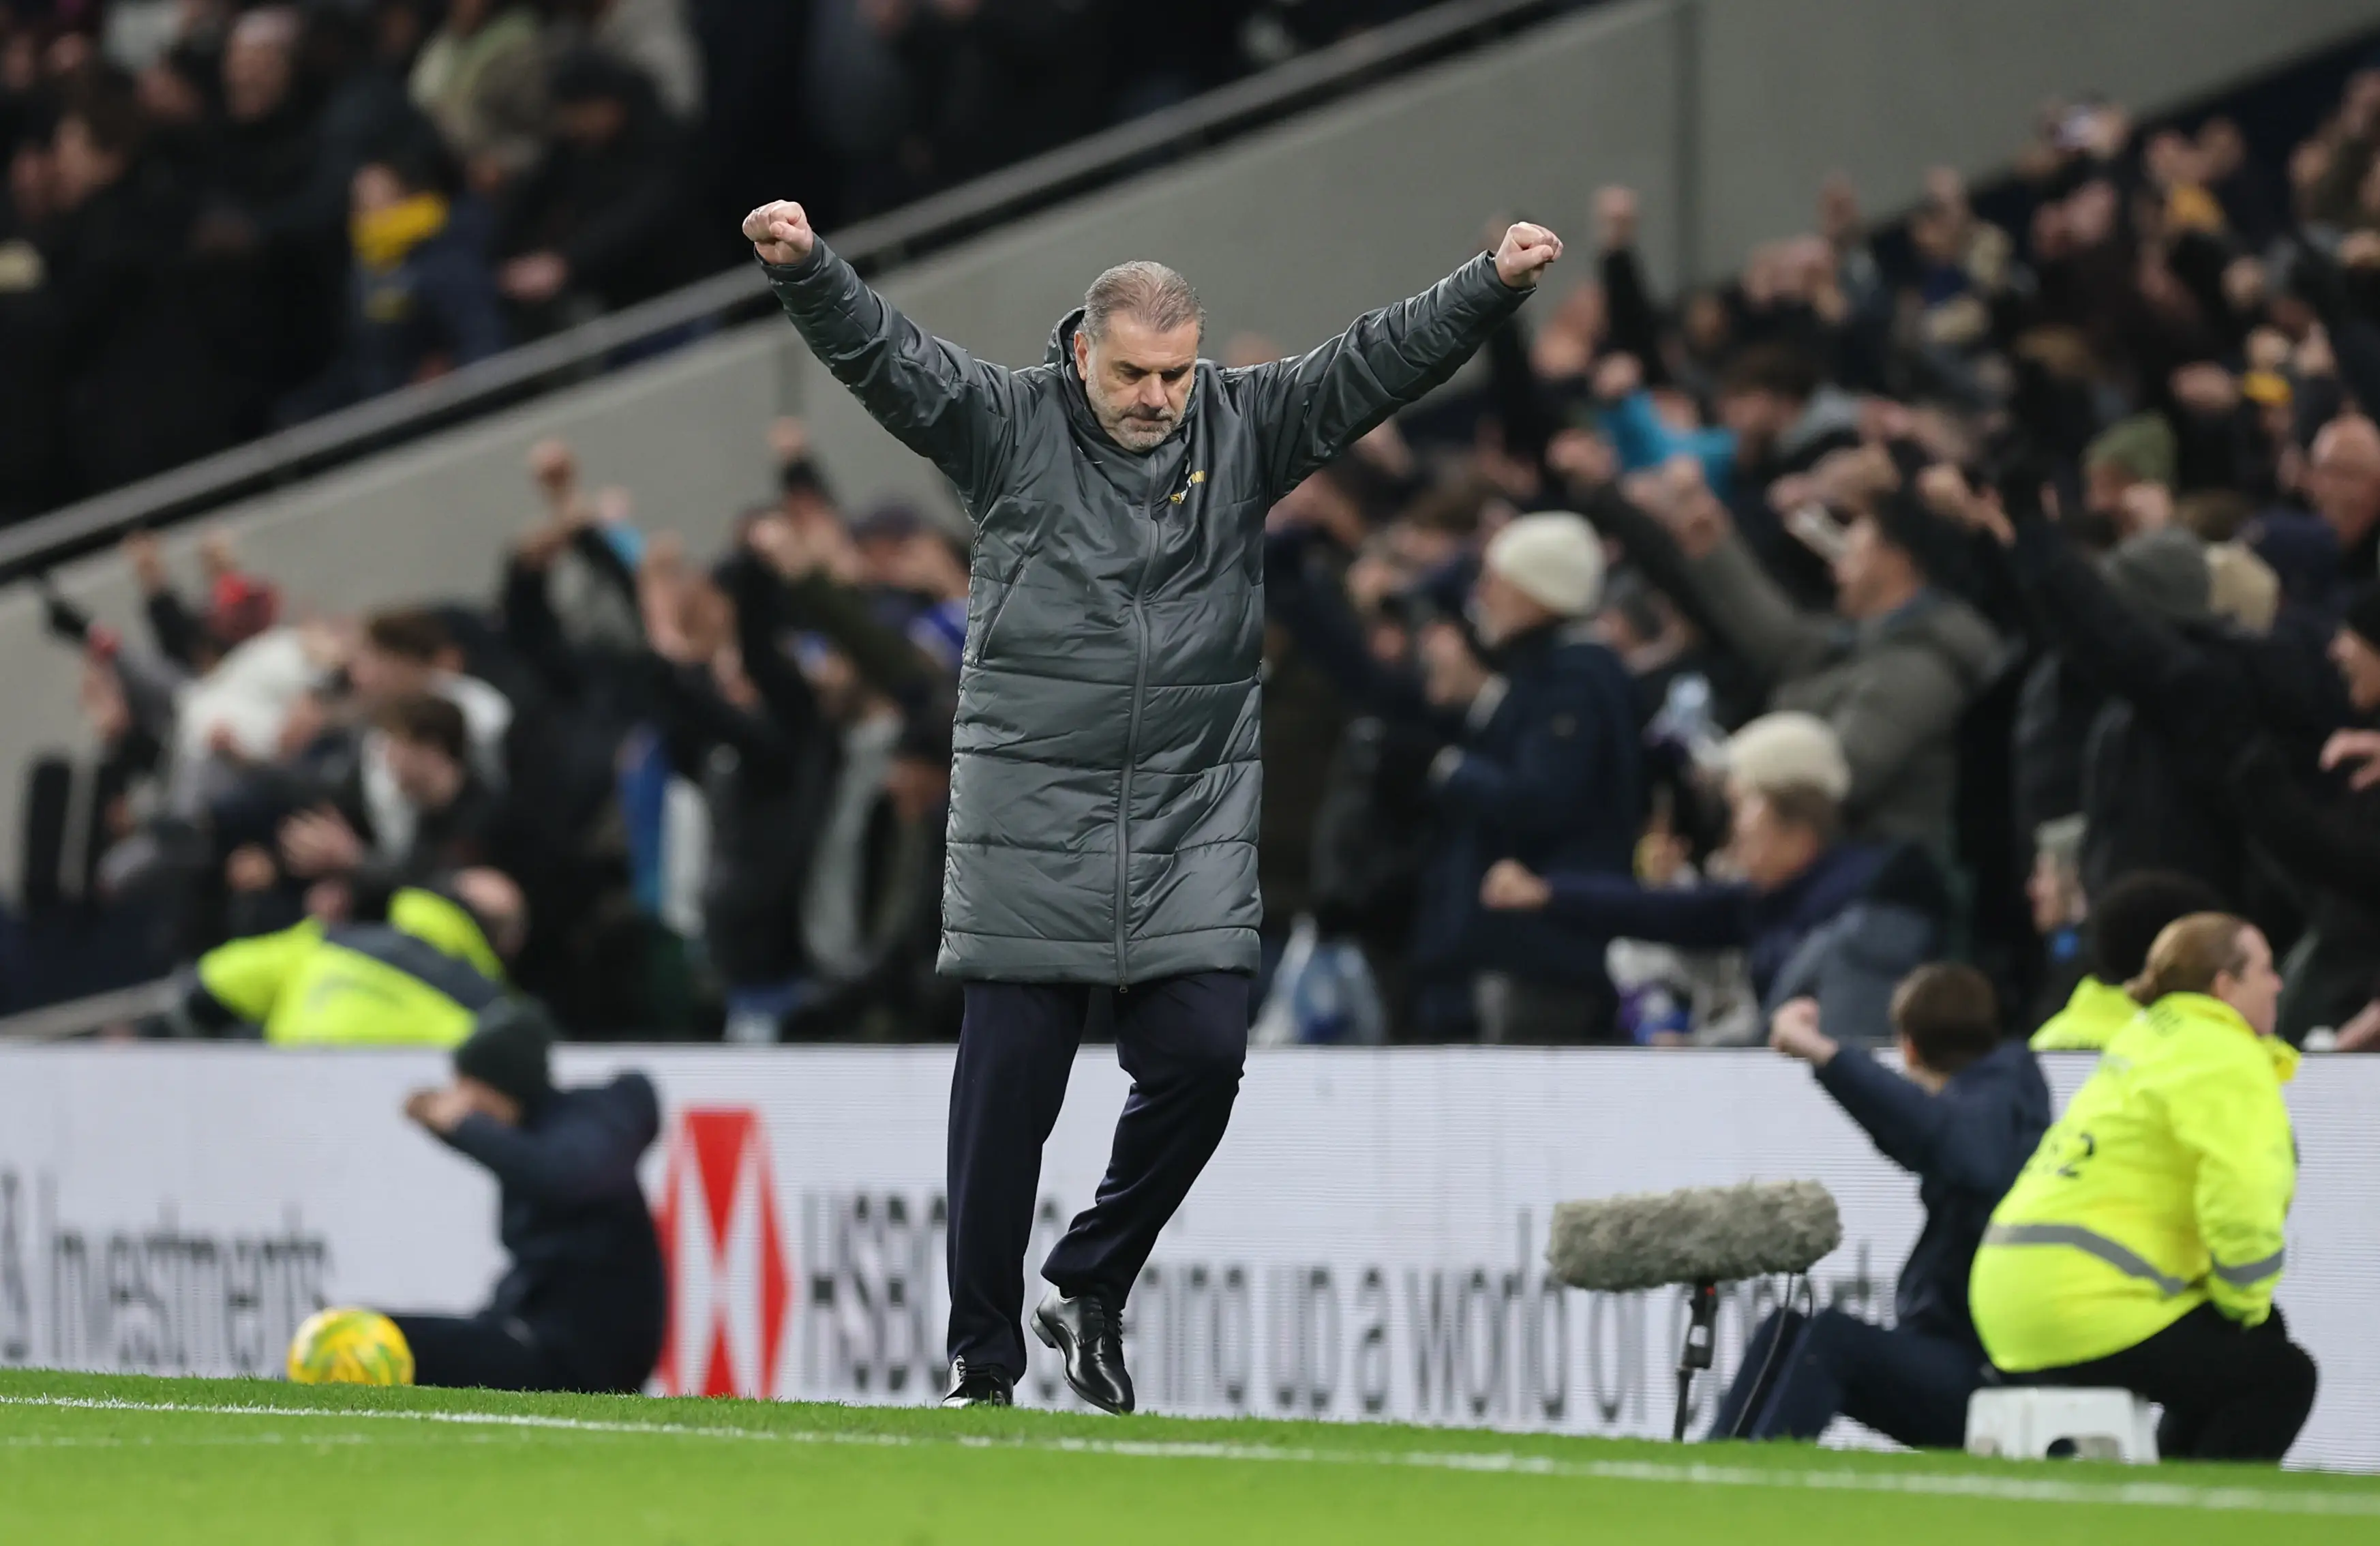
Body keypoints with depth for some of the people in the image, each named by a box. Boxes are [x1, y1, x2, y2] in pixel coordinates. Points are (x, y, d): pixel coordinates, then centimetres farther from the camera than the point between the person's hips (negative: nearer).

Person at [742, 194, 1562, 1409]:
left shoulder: (1244, 428, 4)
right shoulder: (1008, 426, -2)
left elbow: (1376, 363, -2)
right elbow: (881, 354, -13)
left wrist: (1496, 286, -14)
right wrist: (804, 270, -30)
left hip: (1194, 824, 2)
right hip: (1030, 812, -2)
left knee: (1202, 1052, -6)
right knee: (1008, 1086, 0)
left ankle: (1091, 1286, 16)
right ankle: (980, 1357, 8)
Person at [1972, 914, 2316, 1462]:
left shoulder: (2152, 1036, 20)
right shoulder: (2224, 1061, -10)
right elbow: (2242, 1200, -22)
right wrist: (2246, 1308, -5)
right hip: (2085, 1306, -10)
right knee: (2280, 1376, -5)